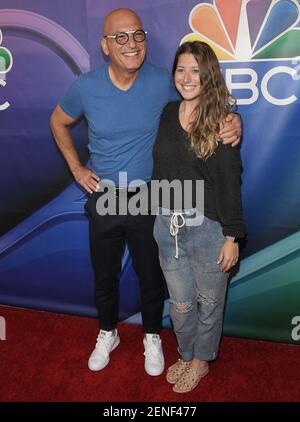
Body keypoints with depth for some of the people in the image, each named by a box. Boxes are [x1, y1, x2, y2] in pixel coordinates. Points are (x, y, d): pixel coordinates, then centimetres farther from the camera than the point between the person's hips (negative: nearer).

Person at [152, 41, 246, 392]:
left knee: (208, 301, 16)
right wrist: (157, 216, 11)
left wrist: (232, 236, -10)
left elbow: (230, 182, -9)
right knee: (180, 303, 17)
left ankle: (201, 361, 39)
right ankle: (186, 355, 42)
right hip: (168, 224, 4)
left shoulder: (221, 119, -9)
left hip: (208, 226, -3)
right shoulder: (168, 113, 4)